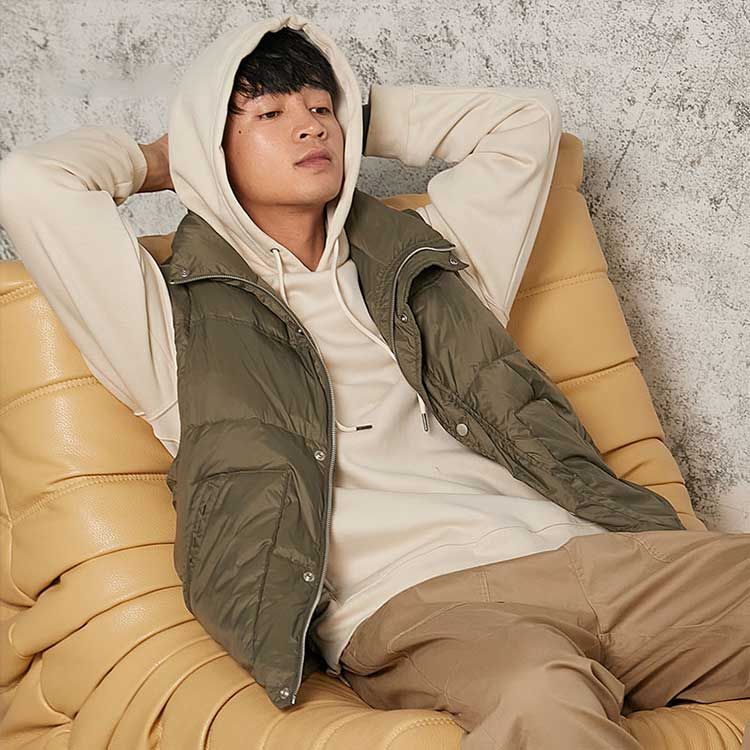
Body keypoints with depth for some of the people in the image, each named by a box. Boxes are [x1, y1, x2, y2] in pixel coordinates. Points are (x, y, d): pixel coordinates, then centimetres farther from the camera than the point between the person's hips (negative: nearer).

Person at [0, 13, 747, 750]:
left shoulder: (418, 254, 27)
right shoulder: (180, 311, 13)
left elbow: (525, 116, 36)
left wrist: (358, 120, 35)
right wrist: (153, 159, 24)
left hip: (583, 547, 7)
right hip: (412, 603, -6)